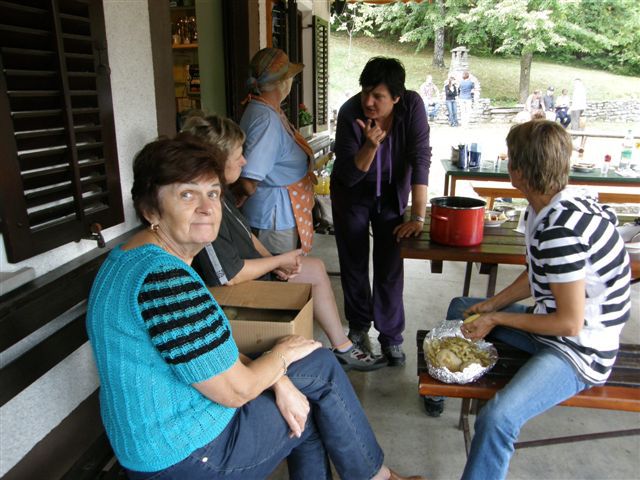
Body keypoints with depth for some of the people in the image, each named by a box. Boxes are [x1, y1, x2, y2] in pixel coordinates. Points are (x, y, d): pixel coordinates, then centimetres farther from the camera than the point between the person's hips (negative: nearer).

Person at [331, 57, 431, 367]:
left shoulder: (412, 106, -23)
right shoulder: (350, 113, -25)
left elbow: (420, 159, -27)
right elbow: (348, 176, -24)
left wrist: (418, 217, -32)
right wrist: (371, 145, -42)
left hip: (391, 194, 0)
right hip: (352, 195, 0)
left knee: (390, 268, -1)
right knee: (354, 263, 9)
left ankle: (391, 336, 16)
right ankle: (359, 326, 31)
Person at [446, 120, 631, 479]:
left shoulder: (561, 230, -31)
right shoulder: (548, 208, -1)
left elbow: (570, 322, -26)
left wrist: (497, 319, -17)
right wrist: (492, 305, 2)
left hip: (580, 351, -10)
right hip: (551, 320, 10)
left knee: (496, 419, -33)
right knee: (460, 308, 22)